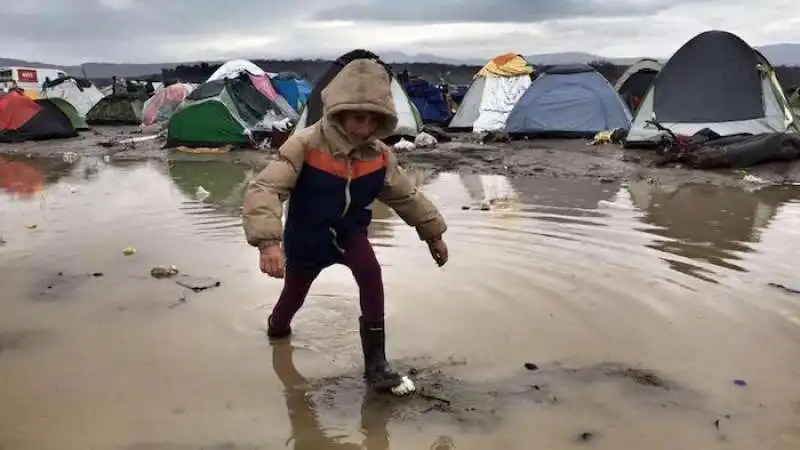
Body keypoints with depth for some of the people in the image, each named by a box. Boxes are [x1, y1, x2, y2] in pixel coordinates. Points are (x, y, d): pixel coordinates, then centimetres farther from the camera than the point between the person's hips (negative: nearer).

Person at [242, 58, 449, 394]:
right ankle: (277, 328, 59)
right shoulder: (305, 146, -29)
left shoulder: (380, 156, -13)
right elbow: (263, 189, -37)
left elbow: (406, 196, 3)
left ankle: (375, 362, -16)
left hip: (349, 234, 2)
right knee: (293, 295, 19)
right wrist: (268, 241, -51)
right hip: (306, 240, -2)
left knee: (371, 272, -27)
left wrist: (433, 233, 10)